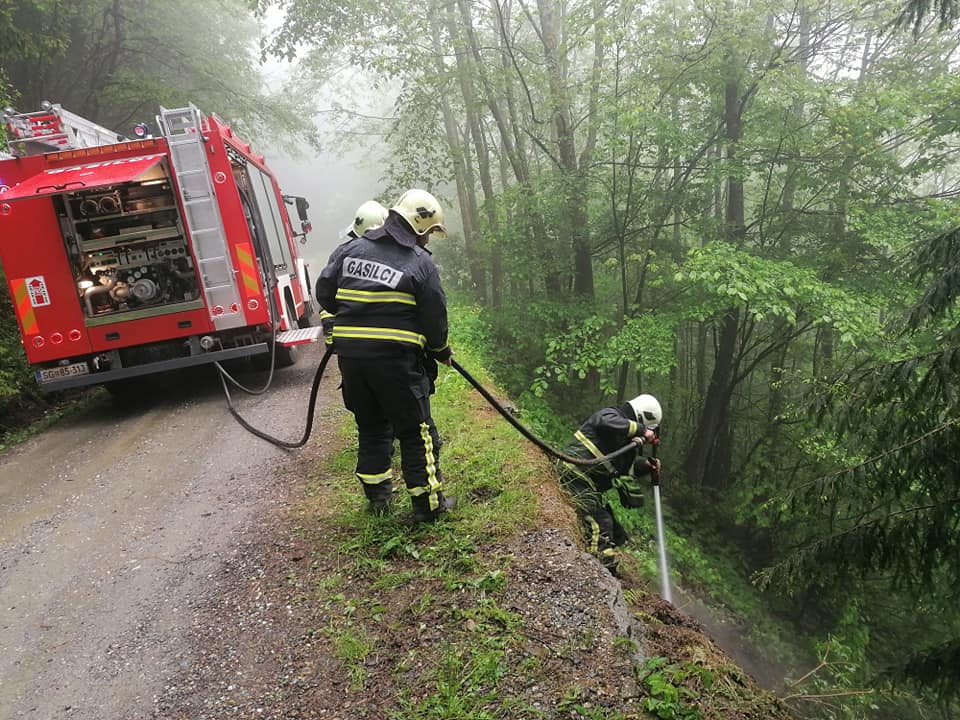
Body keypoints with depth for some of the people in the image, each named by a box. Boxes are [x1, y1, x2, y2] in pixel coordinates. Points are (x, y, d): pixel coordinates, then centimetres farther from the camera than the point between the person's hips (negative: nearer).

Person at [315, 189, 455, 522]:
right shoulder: (420, 263, -5)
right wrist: (441, 350, 15)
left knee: (371, 425, 21)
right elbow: (435, 316, -3)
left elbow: (324, 292, 10)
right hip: (395, 359, -5)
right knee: (417, 431, 7)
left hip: (350, 355, 6)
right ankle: (428, 503, 15)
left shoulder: (352, 249, 8)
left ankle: (377, 494, 32)